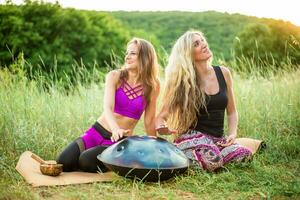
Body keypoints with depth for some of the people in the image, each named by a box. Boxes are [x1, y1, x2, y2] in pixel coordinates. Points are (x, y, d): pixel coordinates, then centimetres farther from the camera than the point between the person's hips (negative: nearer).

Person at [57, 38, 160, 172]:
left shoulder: (152, 86, -5)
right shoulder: (115, 76, -6)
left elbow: (149, 122, 2)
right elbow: (107, 107, -21)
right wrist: (116, 129, -41)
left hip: (120, 141, -1)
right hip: (96, 132, 2)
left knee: (85, 160, -27)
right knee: (63, 162, -16)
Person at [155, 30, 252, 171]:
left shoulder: (223, 73, 5)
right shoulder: (182, 82, -5)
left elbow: (231, 112, 16)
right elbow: (161, 116, -4)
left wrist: (232, 134, -2)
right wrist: (162, 128, -28)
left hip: (218, 139, 5)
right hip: (192, 137, -5)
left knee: (245, 155, -26)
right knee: (212, 160, -37)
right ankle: (184, 159, -5)